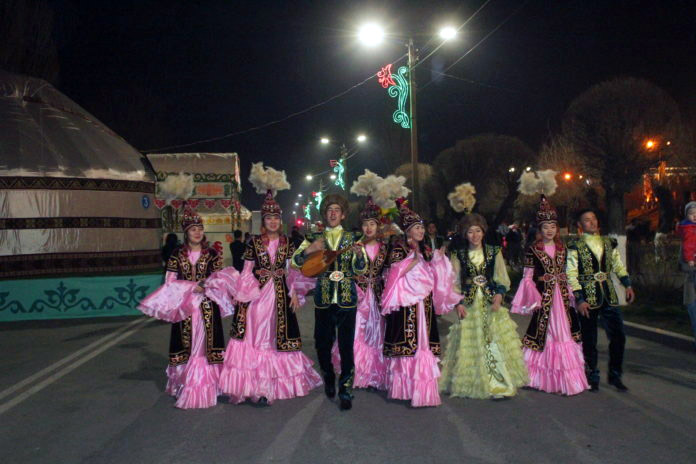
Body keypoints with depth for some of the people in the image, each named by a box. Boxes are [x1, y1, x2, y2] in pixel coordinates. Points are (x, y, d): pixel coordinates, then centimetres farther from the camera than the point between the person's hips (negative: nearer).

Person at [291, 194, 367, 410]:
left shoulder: (352, 238, 5)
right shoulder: (315, 238, 7)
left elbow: (360, 270, -1)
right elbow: (294, 262, 4)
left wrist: (359, 255, -22)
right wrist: (309, 250, -14)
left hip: (347, 299, -1)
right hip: (323, 299, 2)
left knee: (346, 345, -4)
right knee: (322, 343, 10)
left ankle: (345, 391, 6)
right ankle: (328, 379, 35)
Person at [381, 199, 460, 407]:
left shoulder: (426, 250, 17)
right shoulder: (399, 248, -1)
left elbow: (432, 276, 19)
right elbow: (395, 272, -13)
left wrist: (439, 259, 4)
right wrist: (415, 260, -18)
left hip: (425, 302, 6)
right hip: (406, 304, -6)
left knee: (424, 343, 4)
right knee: (407, 343, -7)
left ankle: (422, 388, 10)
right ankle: (404, 386, 2)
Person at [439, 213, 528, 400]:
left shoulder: (494, 252, 5)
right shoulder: (458, 255, 5)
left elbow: (502, 279, 3)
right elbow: (454, 283, 4)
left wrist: (499, 296, -14)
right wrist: (458, 303, -8)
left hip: (491, 305, 0)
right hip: (469, 306, 0)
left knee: (496, 343, -4)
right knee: (471, 345, 2)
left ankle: (499, 383, 3)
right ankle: (472, 384, 13)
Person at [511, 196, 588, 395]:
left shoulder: (562, 249, 10)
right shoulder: (533, 250, -4)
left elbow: (564, 274, 16)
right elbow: (527, 277, -5)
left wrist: (570, 295, 9)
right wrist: (534, 299, -13)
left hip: (562, 296, 5)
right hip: (544, 296, -4)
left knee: (564, 333, 5)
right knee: (543, 334, 0)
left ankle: (565, 378, 15)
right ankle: (546, 379, 13)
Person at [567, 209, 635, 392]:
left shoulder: (608, 243, 11)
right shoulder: (575, 246, -4)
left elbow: (618, 265, 16)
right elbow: (571, 275, -8)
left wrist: (627, 284, 1)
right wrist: (579, 299, -14)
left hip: (609, 295, 4)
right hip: (588, 297, -4)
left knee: (618, 335, 1)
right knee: (589, 340, 3)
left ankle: (615, 376, 17)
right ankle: (592, 378, 18)